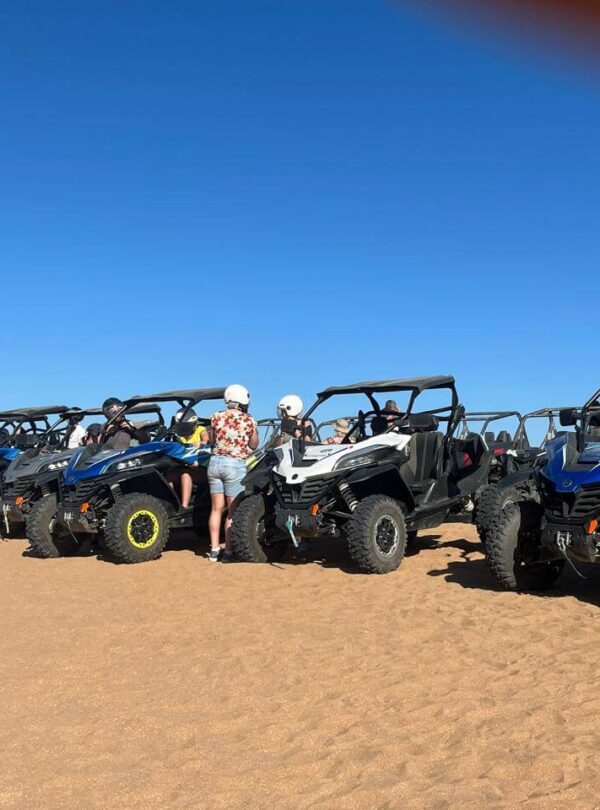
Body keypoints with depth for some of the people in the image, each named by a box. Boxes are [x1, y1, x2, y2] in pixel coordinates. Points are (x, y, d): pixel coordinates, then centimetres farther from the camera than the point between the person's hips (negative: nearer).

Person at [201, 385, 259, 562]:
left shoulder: (216, 417, 3)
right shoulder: (248, 420, -6)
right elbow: (254, 445, 6)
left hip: (215, 462, 4)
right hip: (235, 465, -4)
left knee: (216, 509, 10)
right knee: (232, 511, 3)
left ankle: (214, 550, 14)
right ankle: (228, 551, 4)